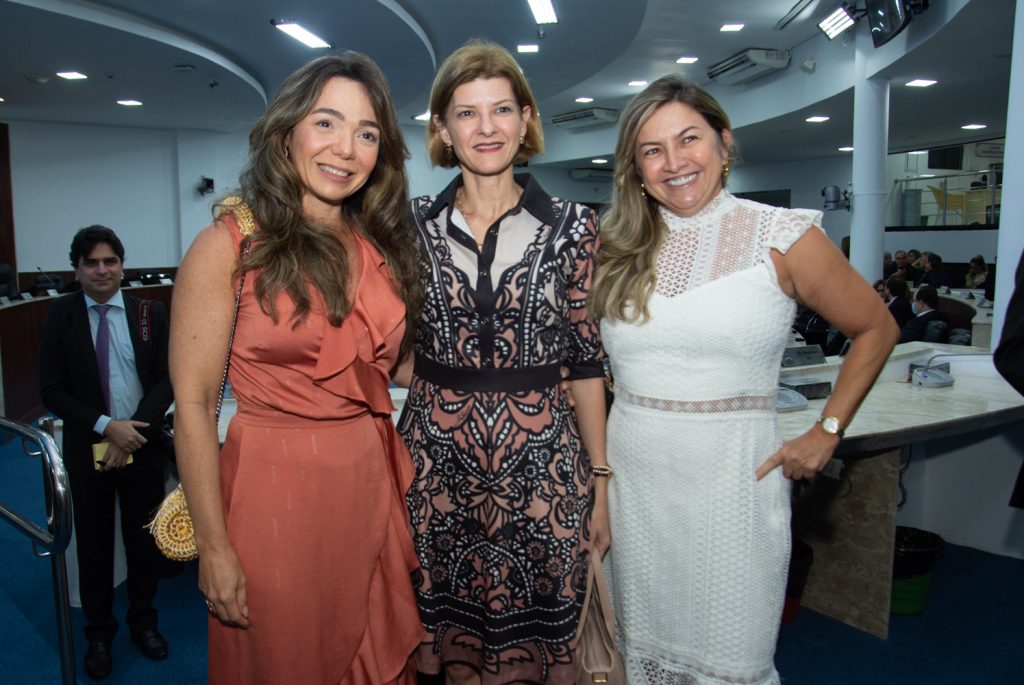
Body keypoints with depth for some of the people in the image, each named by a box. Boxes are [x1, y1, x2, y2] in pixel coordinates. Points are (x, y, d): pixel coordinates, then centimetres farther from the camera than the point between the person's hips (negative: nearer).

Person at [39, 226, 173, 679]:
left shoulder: (150, 312, -3)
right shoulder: (61, 314, -4)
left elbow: (166, 380, -5)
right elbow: (52, 390, -6)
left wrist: (134, 430, -17)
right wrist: (106, 427, -18)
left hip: (143, 446, 0)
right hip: (87, 450, 0)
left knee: (145, 541, 14)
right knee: (94, 545, 14)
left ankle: (143, 622, 35)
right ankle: (99, 632, 34)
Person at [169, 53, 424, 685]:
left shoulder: (383, 248, 6)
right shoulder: (230, 244, -9)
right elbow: (193, 404, -11)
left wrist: (412, 485, 4)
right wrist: (215, 548, -12)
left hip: (374, 485, 5)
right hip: (274, 487, -4)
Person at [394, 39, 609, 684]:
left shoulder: (574, 227, -1)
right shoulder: (414, 224, 2)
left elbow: (586, 360, 0)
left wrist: (601, 480, 0)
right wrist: (442, 389, -4)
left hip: (542, 462, -1)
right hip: (437, 459, 1)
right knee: (454, 633, 15)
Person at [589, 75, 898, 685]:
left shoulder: (783, 237, -3)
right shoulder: (618, 250, 5)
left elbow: (876, 328, 5)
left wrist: (827, 433, -1)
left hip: (733, 474, -3)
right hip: (631, 477, 3)